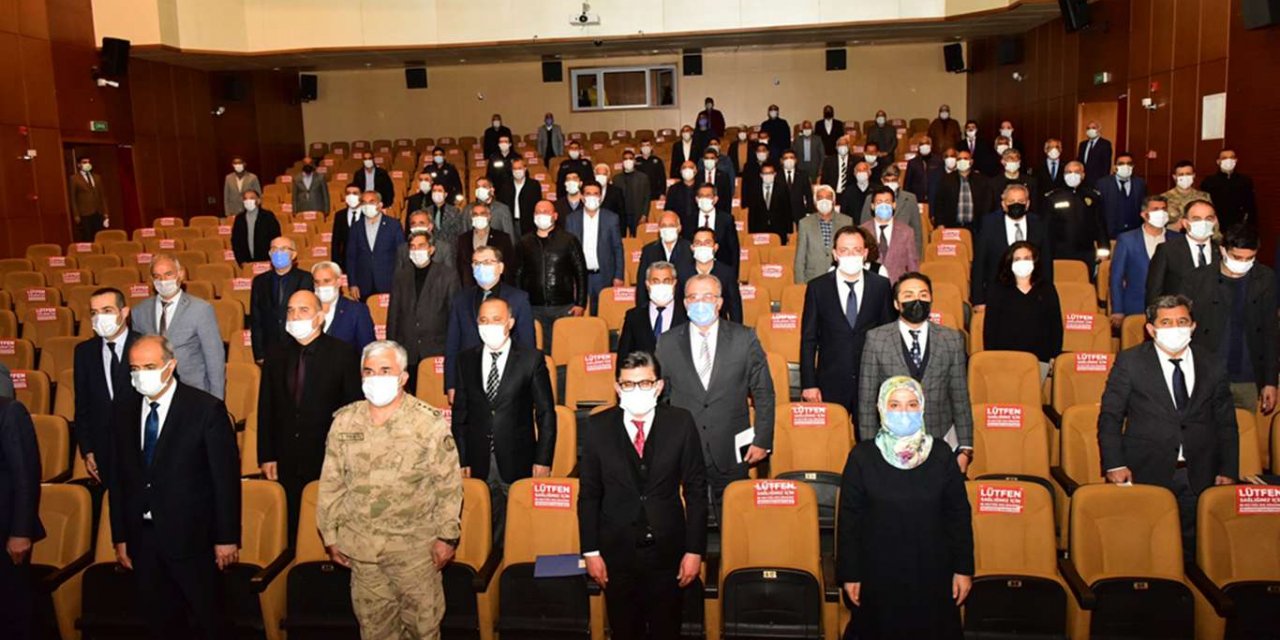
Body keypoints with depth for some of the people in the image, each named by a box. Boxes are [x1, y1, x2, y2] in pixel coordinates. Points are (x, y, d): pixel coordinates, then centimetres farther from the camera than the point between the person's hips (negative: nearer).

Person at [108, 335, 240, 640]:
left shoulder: (207, 409, -10)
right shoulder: (124, 414, 5)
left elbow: (226, 477, -10)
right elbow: (118, 478, 9)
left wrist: (227, 537, -10)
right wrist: (120, 537, 8)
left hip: (191, 538, -4)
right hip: (142, 538, 5)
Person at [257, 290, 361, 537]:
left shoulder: (343, 353, -4)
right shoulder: (276, 354, 7)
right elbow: (266, 409, 9)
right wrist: (266, 456, 4)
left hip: (328, 460, -3)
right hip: (286, 462, 3)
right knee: (290, 526, 7)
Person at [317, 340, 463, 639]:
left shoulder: (430, 423, -7)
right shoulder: (344, 421, 3)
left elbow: (449, 485, -5)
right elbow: (331, 484, 8)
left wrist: (447, 536, -6)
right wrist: (330, 535, 9)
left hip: (415, 545, -3)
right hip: (360, 544, 3)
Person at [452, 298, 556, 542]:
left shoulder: (532, 359, 0)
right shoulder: (466, 360, 8)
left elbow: (546, 414, 0)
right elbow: (459, 413, 9)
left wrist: (543, 460, -4)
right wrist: (461, 460, 3)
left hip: (518, 462, -2)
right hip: (478, 464, 2)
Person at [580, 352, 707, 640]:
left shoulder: (680, 423, -6)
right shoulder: (599, 427, -4)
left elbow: (696, 490, -3)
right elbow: (589, 494, 0)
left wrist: (695, 550, -5)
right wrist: (591, 552, -2)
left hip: (667, 551, 0)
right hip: (617, 551, 1)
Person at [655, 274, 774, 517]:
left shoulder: (744, 339, -1)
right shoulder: (667, 342, 2)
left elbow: (763, 393, 3)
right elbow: (657, 392, 8)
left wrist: (762, 441, -1)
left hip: (731, 453, 0)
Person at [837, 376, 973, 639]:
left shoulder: (940, 453, -3)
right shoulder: (862, 456, -8)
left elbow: (959, 514, 2)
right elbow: (849, 520, -4)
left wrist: (963, 568, 1)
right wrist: (849, 574, -4)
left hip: (932, 573, 1)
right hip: (878, 574, -1)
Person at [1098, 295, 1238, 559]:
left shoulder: (1212, 365, 10)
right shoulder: (1129, 362, 1)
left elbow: (1226, 423, 14)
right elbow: (1110, 417, -1)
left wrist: (1228, 470, 7)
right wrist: (1115, 464, -10)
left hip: (1199, 478, 3)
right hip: (1146, 474, -2)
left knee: (1193, 548, 2)